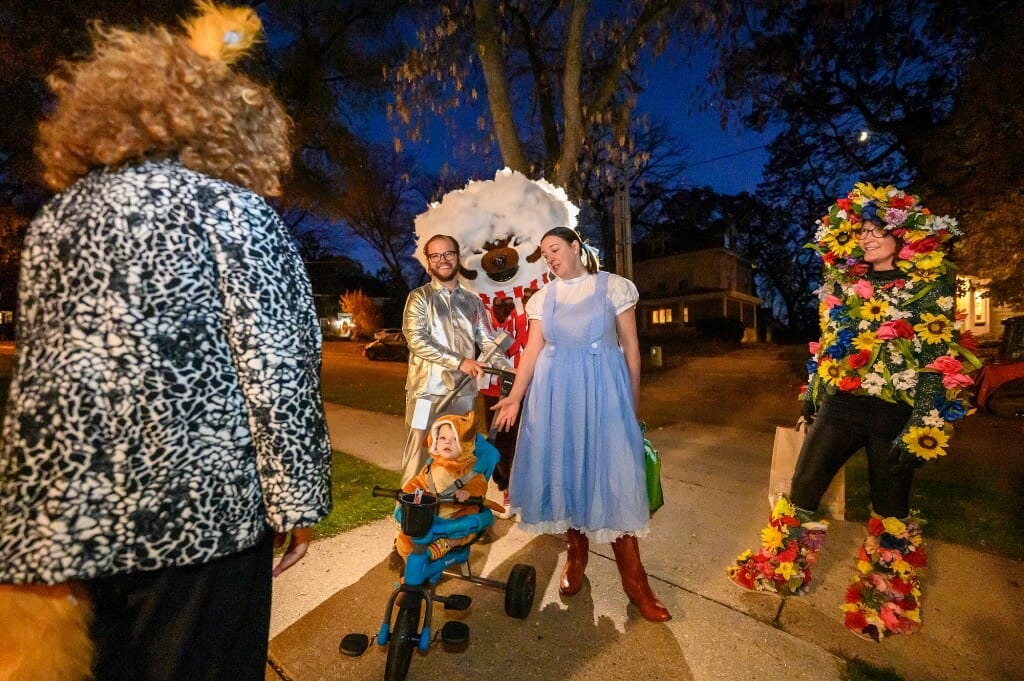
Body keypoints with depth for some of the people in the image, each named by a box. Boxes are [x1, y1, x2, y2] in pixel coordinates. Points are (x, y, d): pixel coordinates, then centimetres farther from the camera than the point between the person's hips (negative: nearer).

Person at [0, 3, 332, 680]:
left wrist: (55, 511, 22)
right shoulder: (231, 208, -7)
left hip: (65, 509, 7)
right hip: (197, 505, -6)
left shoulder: (56, 217, 12)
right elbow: (274, 367, -14)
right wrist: (296, 497, -7)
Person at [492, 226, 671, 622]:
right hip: (556, 393, 3)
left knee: (610, 476, -2)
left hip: (602, 391, -3)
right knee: (564, 470, 8)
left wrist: (633, 402, 2)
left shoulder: (613, 287, 0)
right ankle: (576, 556, 27)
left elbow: (630, 347, 1)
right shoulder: (543, 297, 9)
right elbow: (532, 350, 2)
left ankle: (633, 578, 12)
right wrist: (515, 397, -8)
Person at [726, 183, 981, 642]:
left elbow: (942, 359, -9)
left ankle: (886, 602, 33)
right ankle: (783, 568, 27)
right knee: (803, 487, 6)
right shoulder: (842, 282, 8)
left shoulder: (932, 282, -4)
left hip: (897, 412, -3)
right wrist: (812, 391, 17)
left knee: (890, 508, 10)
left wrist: (922, 426, -15)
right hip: (840, 404, 4)